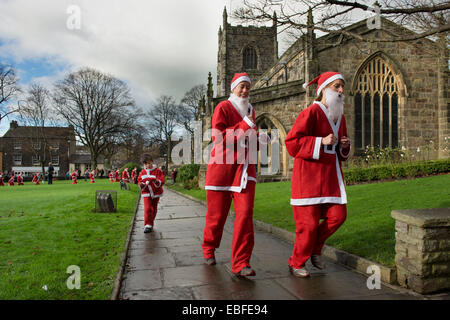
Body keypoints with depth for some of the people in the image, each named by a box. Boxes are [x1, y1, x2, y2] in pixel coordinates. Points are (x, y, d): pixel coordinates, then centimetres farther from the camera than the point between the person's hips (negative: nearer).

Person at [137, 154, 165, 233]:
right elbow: (140, 181, 8)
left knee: (154, 209, 11)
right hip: (147, 193, 0)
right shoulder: (143, 172, 3)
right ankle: (147, 225, -13)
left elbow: (161, 181, -12)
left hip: (156, 193, 0)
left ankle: (151, 224, 29)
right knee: (147, 209, -14)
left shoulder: (157, 171, -7)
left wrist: (157, 181, -33)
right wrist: (141, 185, -14)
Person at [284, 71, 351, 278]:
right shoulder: (311, 113, -10)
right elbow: (291, 142, -15)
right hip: (309, 173, -7)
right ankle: (296, 263, 17)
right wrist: (320, 141, -21)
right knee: (308, 222, -4)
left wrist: (344, 146, 2)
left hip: (330, 175, 8)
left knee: (338, 215, 0)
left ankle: (315, 248, 25)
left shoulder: (340, 117, 15)